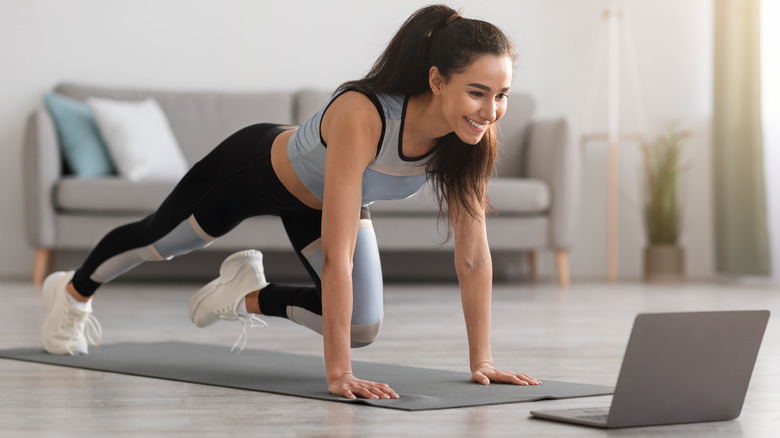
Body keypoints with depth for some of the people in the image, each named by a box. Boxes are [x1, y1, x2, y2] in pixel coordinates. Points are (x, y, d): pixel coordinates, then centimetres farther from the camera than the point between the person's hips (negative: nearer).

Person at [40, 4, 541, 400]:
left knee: (363, 330, 0)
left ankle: (250, 295, 26)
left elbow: (474, 254, -22)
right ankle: (73, 291, 54)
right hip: (258, 165, -5)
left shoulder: (472, 134, -29)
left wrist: (481, 361, -22)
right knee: (156, 238, 22)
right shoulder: (361, 116, -47)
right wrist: (338, 373, -48)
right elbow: (338, 256, -48)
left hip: (321, 199, 5)